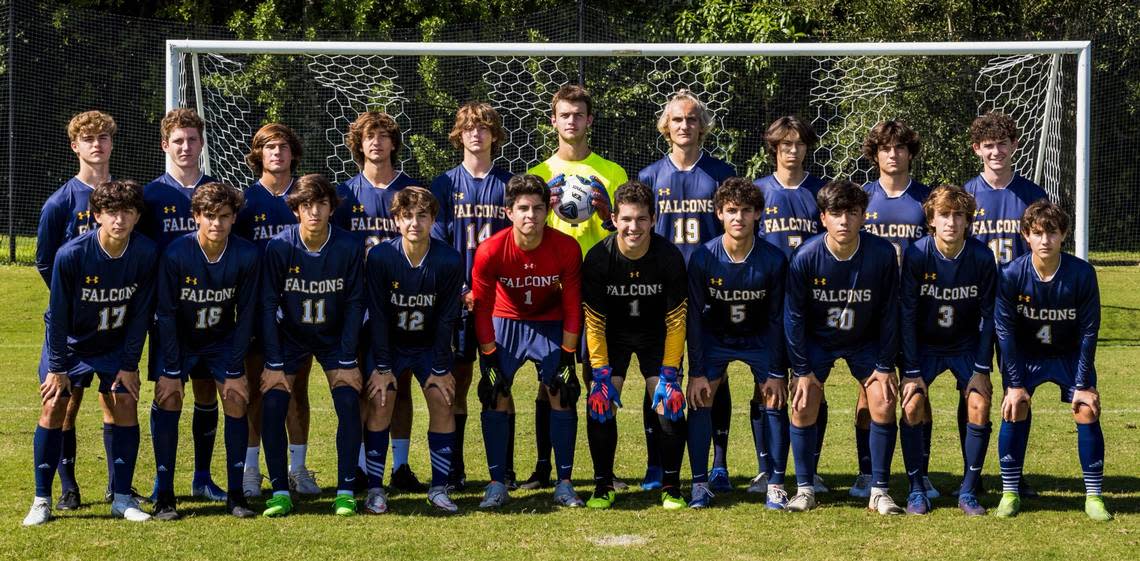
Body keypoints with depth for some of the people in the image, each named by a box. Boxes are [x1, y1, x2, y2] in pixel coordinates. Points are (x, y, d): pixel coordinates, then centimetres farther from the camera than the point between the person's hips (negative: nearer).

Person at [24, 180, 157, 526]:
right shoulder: (71, 255, -27)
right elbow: (58, 315, -16)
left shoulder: (146, 254, -21)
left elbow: (141, 313, -10)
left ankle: (122, 498, 3)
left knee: (125, 405, -7)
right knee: (53, 406, -9)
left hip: (116, 345, 2)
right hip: (70, 342, -2)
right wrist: (57, 367, -12)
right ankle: (42, 500, -1)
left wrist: (130, 364, -8)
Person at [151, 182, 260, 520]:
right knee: (167, 400, -15)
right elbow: (166, 313, -18)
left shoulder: (247, 255, -21)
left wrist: (235, 371, -13)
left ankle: (235, 492, -1)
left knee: (236, 400, -11)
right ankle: (164, 495, -9)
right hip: (179, 340, -1)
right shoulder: (176, 254, -25)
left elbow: (245, 314, -12)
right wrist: (171, 371, -18)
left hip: (222, 340, 1)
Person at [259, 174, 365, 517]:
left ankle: (346, 491, -5)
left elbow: (354, 305, -9)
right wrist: (274, 364, -15)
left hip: (335, 337, 0)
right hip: (289, 336, 0)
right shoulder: (279, 247, -19)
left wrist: (347, 361, -12)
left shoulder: (350, 248, -18)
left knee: (349, 404, -15)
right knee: (272, 405, -14)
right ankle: (280, 492, -4)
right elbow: (268, 305, -13)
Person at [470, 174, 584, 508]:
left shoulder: (566, 249, -24)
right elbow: (482, 309, -14)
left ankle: (564, 484, 1)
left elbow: (572, 308, -13)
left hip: (550, 323, 0)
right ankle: (497, 484, -2)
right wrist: (489, 361, -14)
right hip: (505, 322, 0)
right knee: (495, 396, -10)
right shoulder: (490, 252, -25)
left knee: (562, 393, -8)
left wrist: (567, 358, -12)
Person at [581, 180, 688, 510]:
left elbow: (676, 321, -15)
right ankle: (603, 486, 2)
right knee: (599, 405, -13)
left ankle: (671, 485, 4)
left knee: (669, 405, -13)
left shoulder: (670, 257, -23)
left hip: (657, 336, 0)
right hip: (612, 336, 0)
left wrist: (669, 375, -18)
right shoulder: (597, 259, -23)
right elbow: (594, 323, -15)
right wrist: (601, 375, -20)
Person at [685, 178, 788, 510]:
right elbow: (694, 317, -14)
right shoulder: (702, 258, -22)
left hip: (760, 338, 0)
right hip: (714, 336, 0)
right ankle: (700, 484, -4)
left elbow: (776, 318, -12)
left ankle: (775, 484, 2)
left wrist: (776, 373, -12)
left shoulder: (774, 260, -21)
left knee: (775, 401, -9)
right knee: (699, 399, -13)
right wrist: (696, 372, -15)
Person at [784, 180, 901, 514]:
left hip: (866, 341, 0)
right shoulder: (805, 257, -25)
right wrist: (801, 370, -12)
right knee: (803, 406, -10)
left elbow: (889, 313, -12)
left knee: (884, 404, -10)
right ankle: (805, 490, 3)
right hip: (816, 339, 0)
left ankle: (879, 492, 1)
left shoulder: (882, 254, -24)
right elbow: (794, 315, -13)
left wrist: (885, 366, -10)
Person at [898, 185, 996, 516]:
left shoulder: (982, 258, -17)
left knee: (980, 405, -14)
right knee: (912, 405, -17)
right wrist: (912, 372, -17)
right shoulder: (916, 255, -20)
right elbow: (907, 314, -15)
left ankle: (968, 491, 0)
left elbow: (987, 316, -8)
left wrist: (982, 369, -11)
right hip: (923, 346, -1)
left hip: (966, 346, 1)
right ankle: (917, 490, -3)